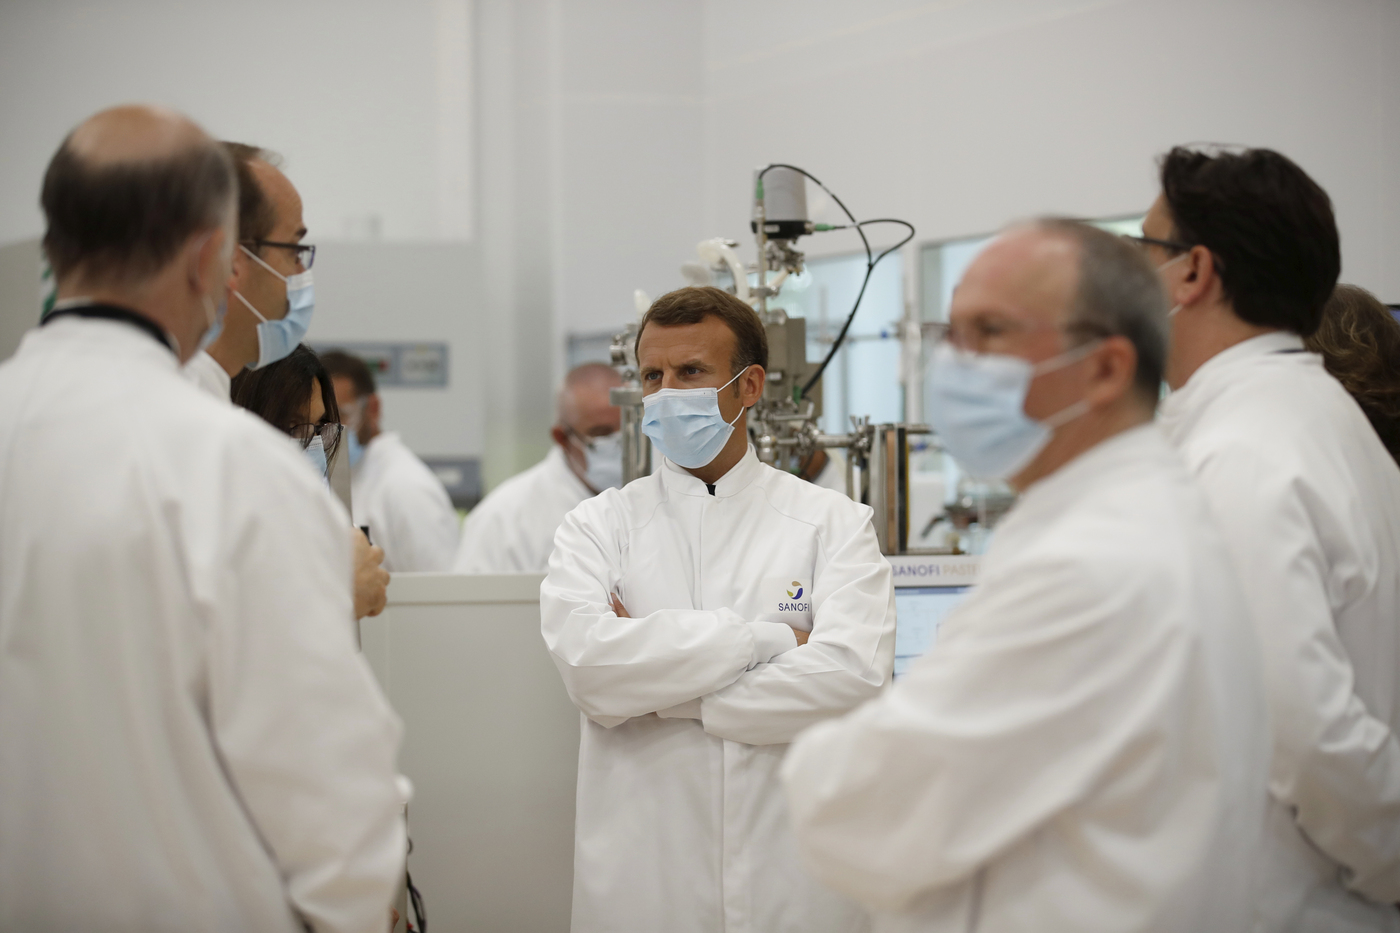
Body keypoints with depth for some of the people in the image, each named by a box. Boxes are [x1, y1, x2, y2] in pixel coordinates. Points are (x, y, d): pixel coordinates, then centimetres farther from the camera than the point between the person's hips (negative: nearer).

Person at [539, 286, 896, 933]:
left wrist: (656, 695, -12)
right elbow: (586, 664, -14)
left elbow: (855, 675, -15)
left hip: (797, 880, 0)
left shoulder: (834, 523, 2)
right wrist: (768, 639, -13)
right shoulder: (599, 526, 5)